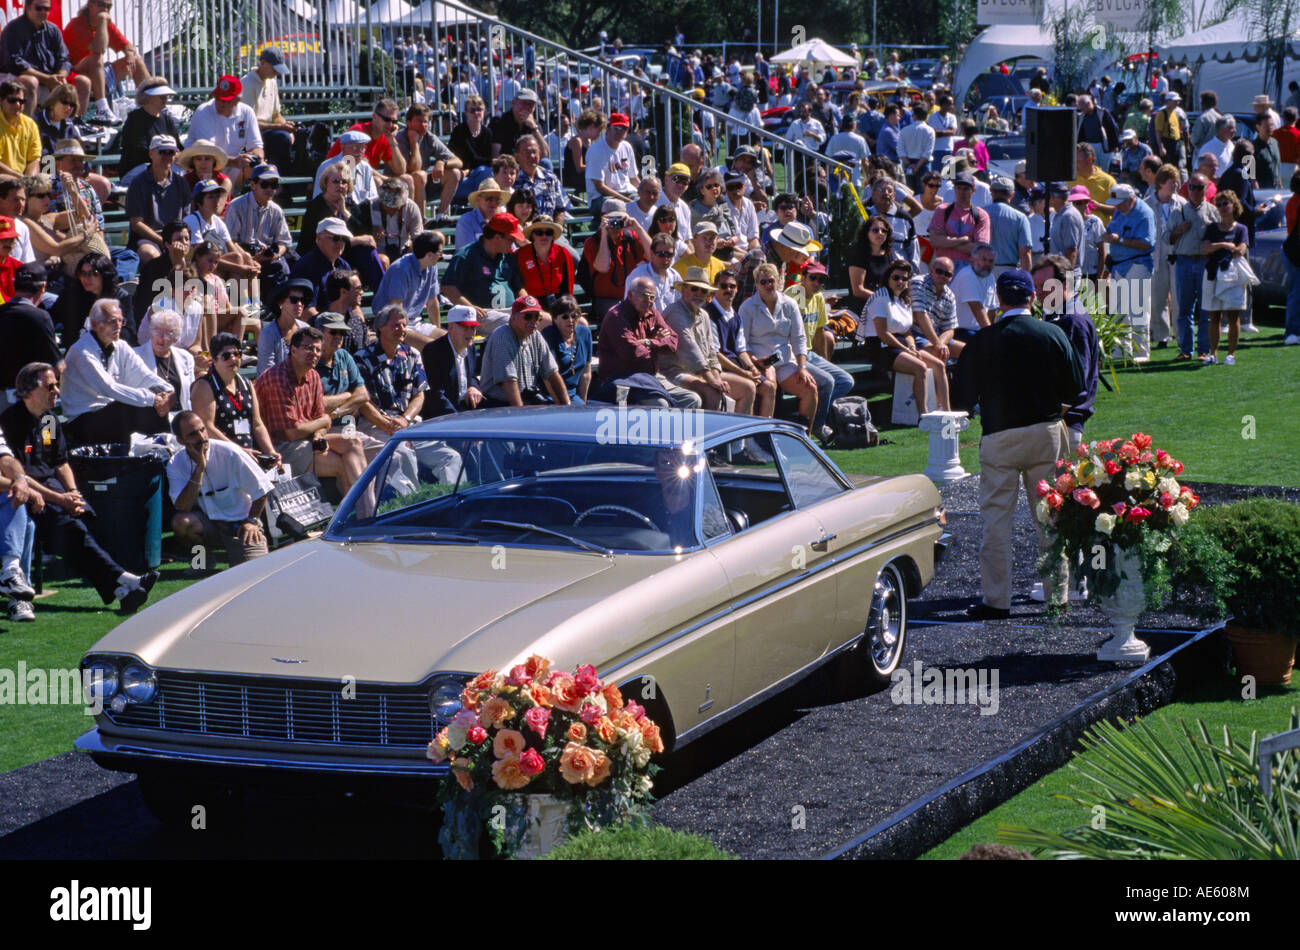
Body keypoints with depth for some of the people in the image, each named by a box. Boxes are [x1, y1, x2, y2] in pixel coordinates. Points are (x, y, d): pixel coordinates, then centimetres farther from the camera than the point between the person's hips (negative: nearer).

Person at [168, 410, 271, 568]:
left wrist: (252, 521, -4)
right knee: (180, 521, -31)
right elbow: (182, 507, -20)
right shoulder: (176, 464, -6)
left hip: (239, 523, -2)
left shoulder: (229, 453, -13)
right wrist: (199, 468, -24)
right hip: (208, 524, 2)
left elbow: (261, 489, -3)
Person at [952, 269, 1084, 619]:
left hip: (999, 438, -2)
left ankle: (996, 600, 3)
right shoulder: (1054, 334, -3)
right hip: (1047, 433, 2)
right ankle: (1057, 595, 16)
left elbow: (962, 396, -4)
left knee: (996, 519, 3)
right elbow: (1074, 391, 2)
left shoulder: (983, 341, -8)